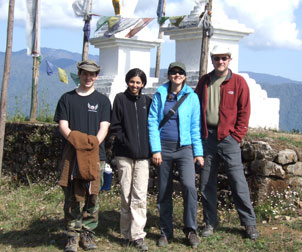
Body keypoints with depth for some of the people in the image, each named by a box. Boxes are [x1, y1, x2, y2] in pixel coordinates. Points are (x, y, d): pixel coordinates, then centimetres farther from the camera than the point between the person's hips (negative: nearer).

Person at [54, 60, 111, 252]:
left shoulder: (102, 100, 10)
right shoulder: (67, 99, 12)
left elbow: (104, 127, 1)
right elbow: (63, 125, 3)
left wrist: (93, 143, -16)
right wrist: (76, 140, -15)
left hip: (95, 155, 0)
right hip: (72, 154, 0)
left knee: (92, 196, 2)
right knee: (72, 197, 0)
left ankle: (88, 233, 13)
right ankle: (73, 235, 8)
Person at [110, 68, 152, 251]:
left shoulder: (147, 101, 10)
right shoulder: (120, 99, 5)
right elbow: (115, 126, 2)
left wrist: (150, 148, 2)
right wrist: (126, 141, -8)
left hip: (143, 155, 1)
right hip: (124, 155, -1)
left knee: (140, 197, -6)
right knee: (126, 196, 6)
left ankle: (138, 235, -2)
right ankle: (127, 233, 16)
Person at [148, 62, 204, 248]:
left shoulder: (192, 97, 5)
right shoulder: (160, 95, 5)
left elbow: (195, 126, 6)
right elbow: (153, 122, 2)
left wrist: (198, 152, 2)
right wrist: (155, 149, -6)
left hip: (184, 147, -1)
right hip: (164, 147, 1)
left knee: (189, 185, -19)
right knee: (164, 191, 7)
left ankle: (191, 230, -3)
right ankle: (166, 232, 20)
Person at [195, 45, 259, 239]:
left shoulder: (238, 82, 0)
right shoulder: (204, 81, 10)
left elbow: (244, 112, 0)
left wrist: (236, 136, -7)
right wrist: (198, 133, 4)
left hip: (228, 137, -3)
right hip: (207, 136, 4)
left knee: (238, 181, -3)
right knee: (206, 183, 7)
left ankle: (249, 223, 8)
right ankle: (210, 222, 19)